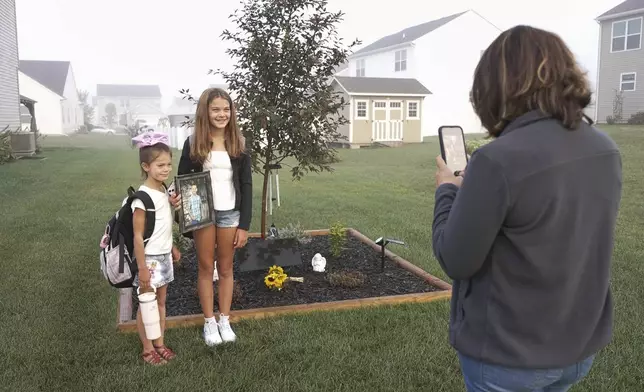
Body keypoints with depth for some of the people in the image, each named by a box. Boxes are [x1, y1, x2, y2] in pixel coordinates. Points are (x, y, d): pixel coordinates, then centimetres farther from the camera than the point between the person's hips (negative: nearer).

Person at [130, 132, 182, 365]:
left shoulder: (164, 190, 2)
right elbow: (138, 236, -20)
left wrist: (172, 248, 21)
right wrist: (142, 268, -19)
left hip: (164, 257, 8)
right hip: (149, 259, -8)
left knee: (160, 302, 18)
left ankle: (159, 344, 31)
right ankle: (147, 349, 23)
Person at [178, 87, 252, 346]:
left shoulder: (238, 143, -1)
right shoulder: (193, 143, -4)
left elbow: (246, 185, -1)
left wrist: (244, 224, -5)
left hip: (230, 213, 1)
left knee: (226, 269, 12)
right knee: (206, 268, 10)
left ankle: (225, 321, 25)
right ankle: (209, 323, 24)